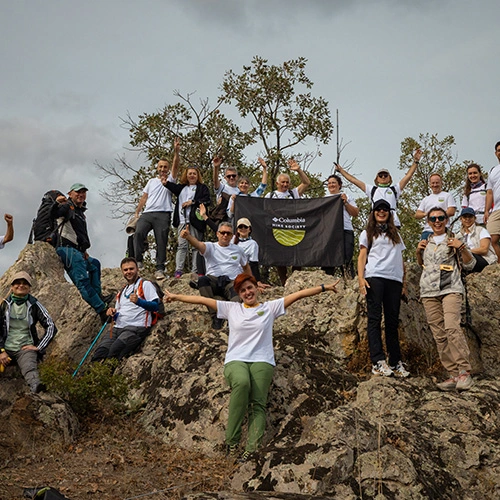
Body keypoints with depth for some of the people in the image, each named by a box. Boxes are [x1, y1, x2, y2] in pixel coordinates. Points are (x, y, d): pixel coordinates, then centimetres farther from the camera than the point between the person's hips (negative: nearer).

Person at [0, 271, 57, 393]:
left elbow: (51, 327, 8)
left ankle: (35, 386, -65)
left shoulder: (34, 305, 9)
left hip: (25, 348, -4)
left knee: (29, 368, -36)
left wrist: (38, 347, 1)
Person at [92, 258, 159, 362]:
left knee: (114, 352, -30)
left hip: (136, 327, -7)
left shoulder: (145, 284, 5)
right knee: (99, 354, -16)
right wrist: (113, 312, 8)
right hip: (118, 328, 7)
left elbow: (155, 306, -8)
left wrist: (138, 301, -25)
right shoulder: (123, 291, 28)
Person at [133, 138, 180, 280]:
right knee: (138, 233, -21)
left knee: (161, 242, -5)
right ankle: (138, 261, -18)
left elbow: (175, 165, -3)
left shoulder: (170, 179, 12)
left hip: (163, 214, -3)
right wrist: (137, 211, 12)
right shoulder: (151, 181, 24)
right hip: (147, 213, 3)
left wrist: (176, 151, -17)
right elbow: (144, 197, 21)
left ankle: (160, 269, -4)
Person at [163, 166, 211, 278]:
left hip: (195, 220, -3)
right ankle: (178, 270, -9)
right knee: (182, 245, -5)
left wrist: (192, 202, -7)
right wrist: (166, 183, -15)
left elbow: (207, 201, -3)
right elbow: (175, 188, 3)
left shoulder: (202, 188, 12)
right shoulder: (182, 187, 24)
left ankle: (195, 271, -4)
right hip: (182, 221, 3)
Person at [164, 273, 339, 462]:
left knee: (258, 403, -20)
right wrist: (176, 297, 14)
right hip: (235, 360, -1)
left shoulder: (270, 307, 15)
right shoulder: (231, 308, 18)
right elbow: (202, 300, 15)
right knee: (242, 382, -34)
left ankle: (252, 449, -30)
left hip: (262, 361, 1)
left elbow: (298, 294, 11)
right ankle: (232, 440, -28)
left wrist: (324, 288, 8)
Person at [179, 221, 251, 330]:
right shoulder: (211, 247, 9)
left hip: (232, 282, 0)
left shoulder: (238, 250, 19)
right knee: (202, 279, -36)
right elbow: (198, 244, -14)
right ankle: (215, 316, -32)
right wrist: (188, 236, -37)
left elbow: (246, 267, 33)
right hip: (213, 281, 0)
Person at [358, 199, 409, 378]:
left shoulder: (395, 234, 25)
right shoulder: (368, 233, 15)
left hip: (394, 279, 3)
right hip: (374, 277, -3)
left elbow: (400, 258, 21)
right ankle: (378, 362, -13)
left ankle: (395, 362, 5)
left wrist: (403, 282, 11)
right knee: (375, 318, -8)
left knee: (392, 320, 3)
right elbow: (362, 256, 6)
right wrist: (361, 278, -8)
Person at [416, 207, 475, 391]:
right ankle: (453, 375, 0)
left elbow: (469, 265, 5)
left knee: (451, 327, -25)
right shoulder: (426, 242, 17)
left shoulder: (453, 240, 6)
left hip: (450, 289, -4)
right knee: (439, 335, -2)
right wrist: (418, 251, 12)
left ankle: (464, 371, -22)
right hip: (429, 292, 4)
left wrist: (462, 248, -10)